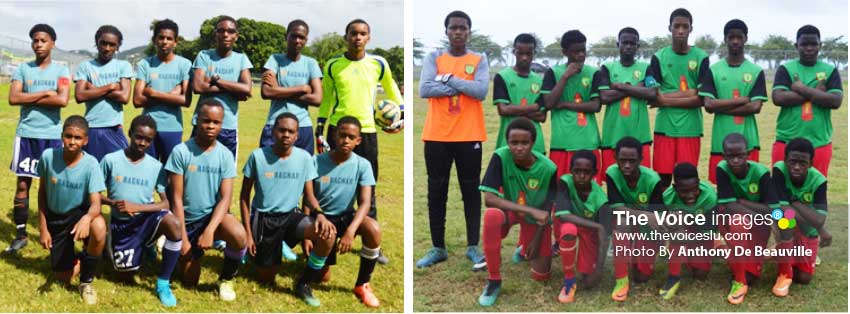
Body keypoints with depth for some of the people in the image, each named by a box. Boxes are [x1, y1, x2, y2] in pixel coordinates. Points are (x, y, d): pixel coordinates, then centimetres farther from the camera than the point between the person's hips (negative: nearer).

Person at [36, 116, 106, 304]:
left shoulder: (90, 164, -22)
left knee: (99, 228, -39)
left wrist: (86, 219, -52)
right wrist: (43, 228, -2)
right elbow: (42, 192, -2)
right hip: (55, 217, 2)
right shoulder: (48, 156, -16)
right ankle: (77, 259, 37)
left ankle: (86, 281, -14)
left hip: (80, 212, -2)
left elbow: (96, 203, -29)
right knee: (63, 278, -3)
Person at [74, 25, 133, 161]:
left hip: (114, 130, -1)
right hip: (90, 130, 1)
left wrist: (93, 89, -3)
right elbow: (80, 96, -8)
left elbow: (124, 97, -7)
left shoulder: (123, 66, 6)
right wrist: (110, 86, -8)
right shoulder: (85, 67, 6)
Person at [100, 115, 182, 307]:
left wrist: (136, 207, -22)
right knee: (127, 274, 1)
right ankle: (141, 249, 38)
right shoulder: (111, 160, -7)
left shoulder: (156, 166, -5)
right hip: (121, 224, 1)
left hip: (146, 218, -1)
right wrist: (113, 203, -20)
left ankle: (163, 283, -17)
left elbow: (166, 203, -10)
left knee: (173, 224, -34)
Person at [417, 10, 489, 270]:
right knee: (436, 191, 6)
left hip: (469, 135, -1)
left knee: (471, 191, 4)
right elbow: (424, 89, -10)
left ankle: (473, 246, 11)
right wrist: (461, 86, -11)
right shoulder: (433, 58, 6)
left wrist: (448, 78, -11)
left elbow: (481, 91, -12)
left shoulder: (479, 59, 5)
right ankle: (438, 248, 14)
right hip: (437, 135, 1)